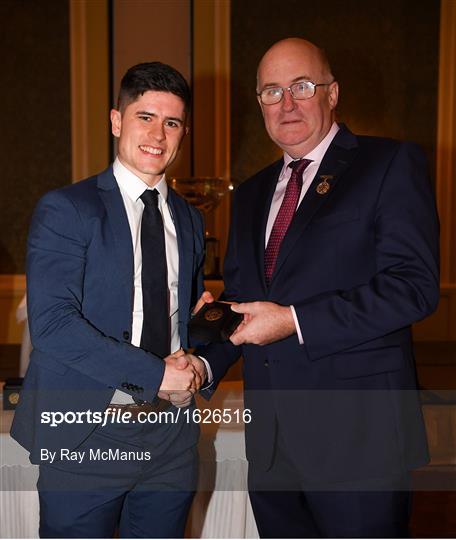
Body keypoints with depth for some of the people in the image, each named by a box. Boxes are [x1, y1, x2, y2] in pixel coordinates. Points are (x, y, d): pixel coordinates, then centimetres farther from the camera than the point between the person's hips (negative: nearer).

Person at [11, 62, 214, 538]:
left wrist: (197, 366, -2)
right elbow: (51, 324, -17)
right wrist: (156, 374, -18)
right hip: (84, 437, -4)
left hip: (170, 437, 5)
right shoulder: (65, 209, -7)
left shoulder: (189, 220, 11)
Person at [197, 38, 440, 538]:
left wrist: (295, 321, -17)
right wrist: (205, 367, 2)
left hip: (356, 439, -5)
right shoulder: (252, 193, 16)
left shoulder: (391, 164, -4)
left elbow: (415, 285, -15)